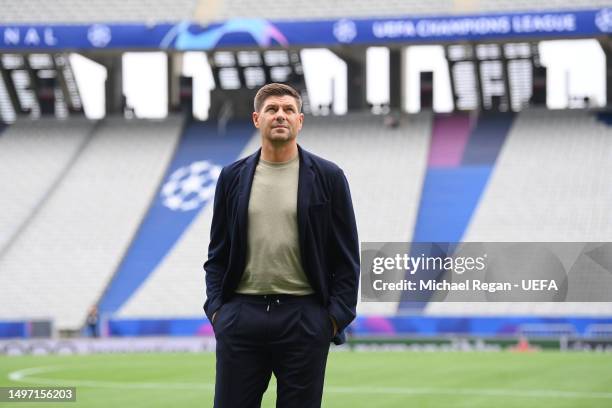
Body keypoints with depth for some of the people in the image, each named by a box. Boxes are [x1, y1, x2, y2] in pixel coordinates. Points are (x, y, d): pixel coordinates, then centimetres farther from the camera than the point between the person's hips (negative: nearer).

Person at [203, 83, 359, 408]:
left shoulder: (327, 177, 2)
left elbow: (346, 256, 2)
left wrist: (337, 316, -6)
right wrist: (215, 308, 1)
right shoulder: (232, 177, 8)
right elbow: (218, 253, 11)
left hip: (304, 319, -2)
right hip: (241, 317, 2)